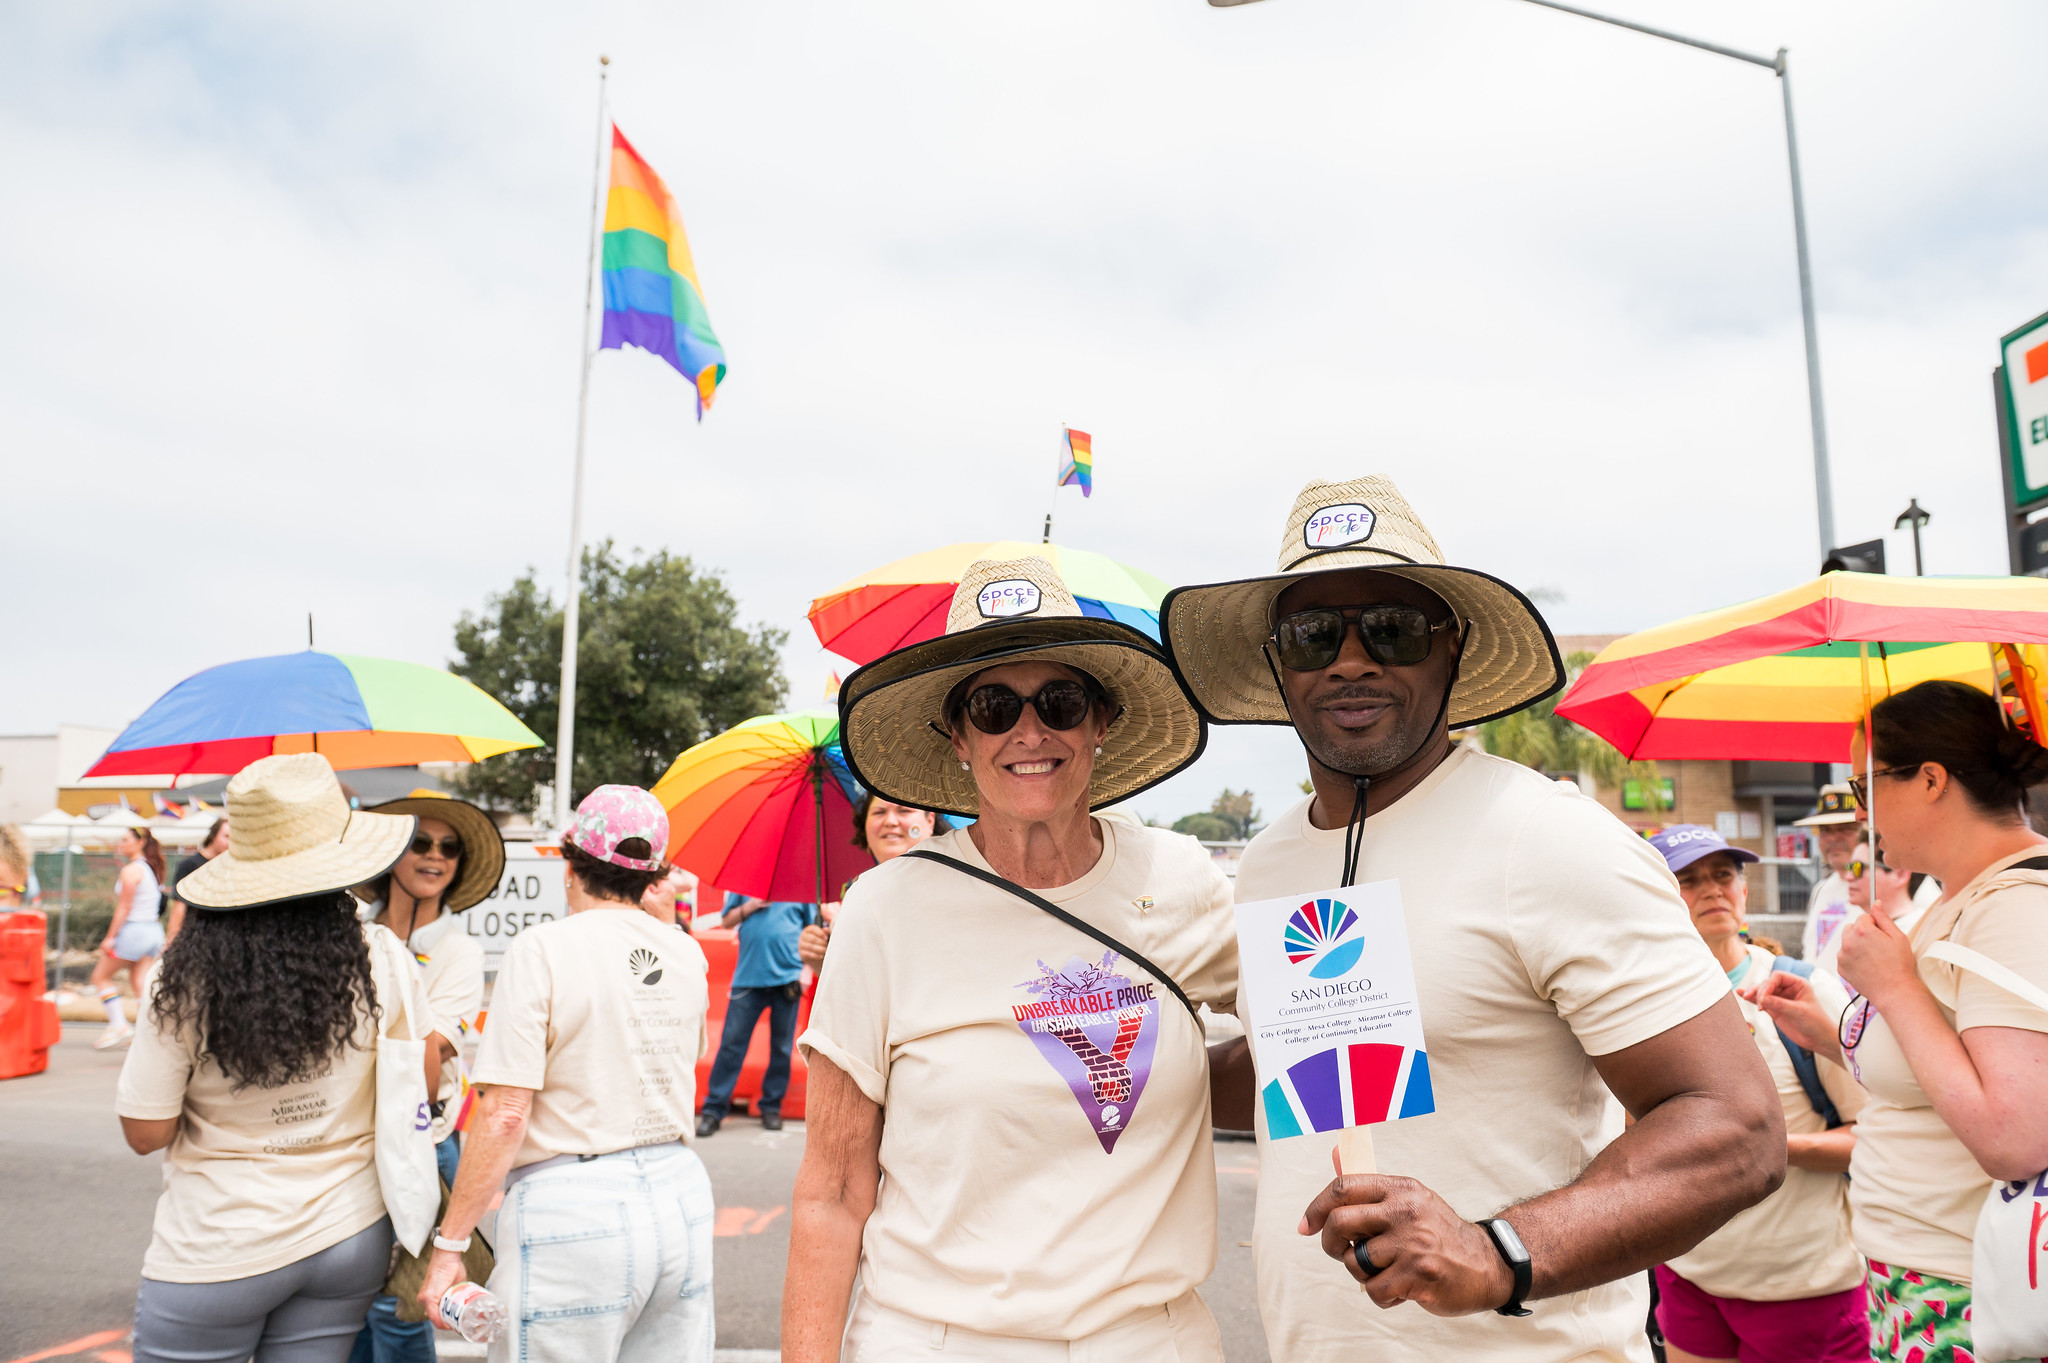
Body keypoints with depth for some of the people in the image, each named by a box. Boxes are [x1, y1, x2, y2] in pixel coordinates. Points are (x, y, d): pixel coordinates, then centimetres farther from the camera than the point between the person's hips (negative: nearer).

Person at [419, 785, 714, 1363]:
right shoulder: (687, 953, 6)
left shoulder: (543, 949, -10)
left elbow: (504, 1114, -14)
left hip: (574, 1206, -5)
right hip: (681, 1197, 6)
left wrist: (450, 1244, -7)